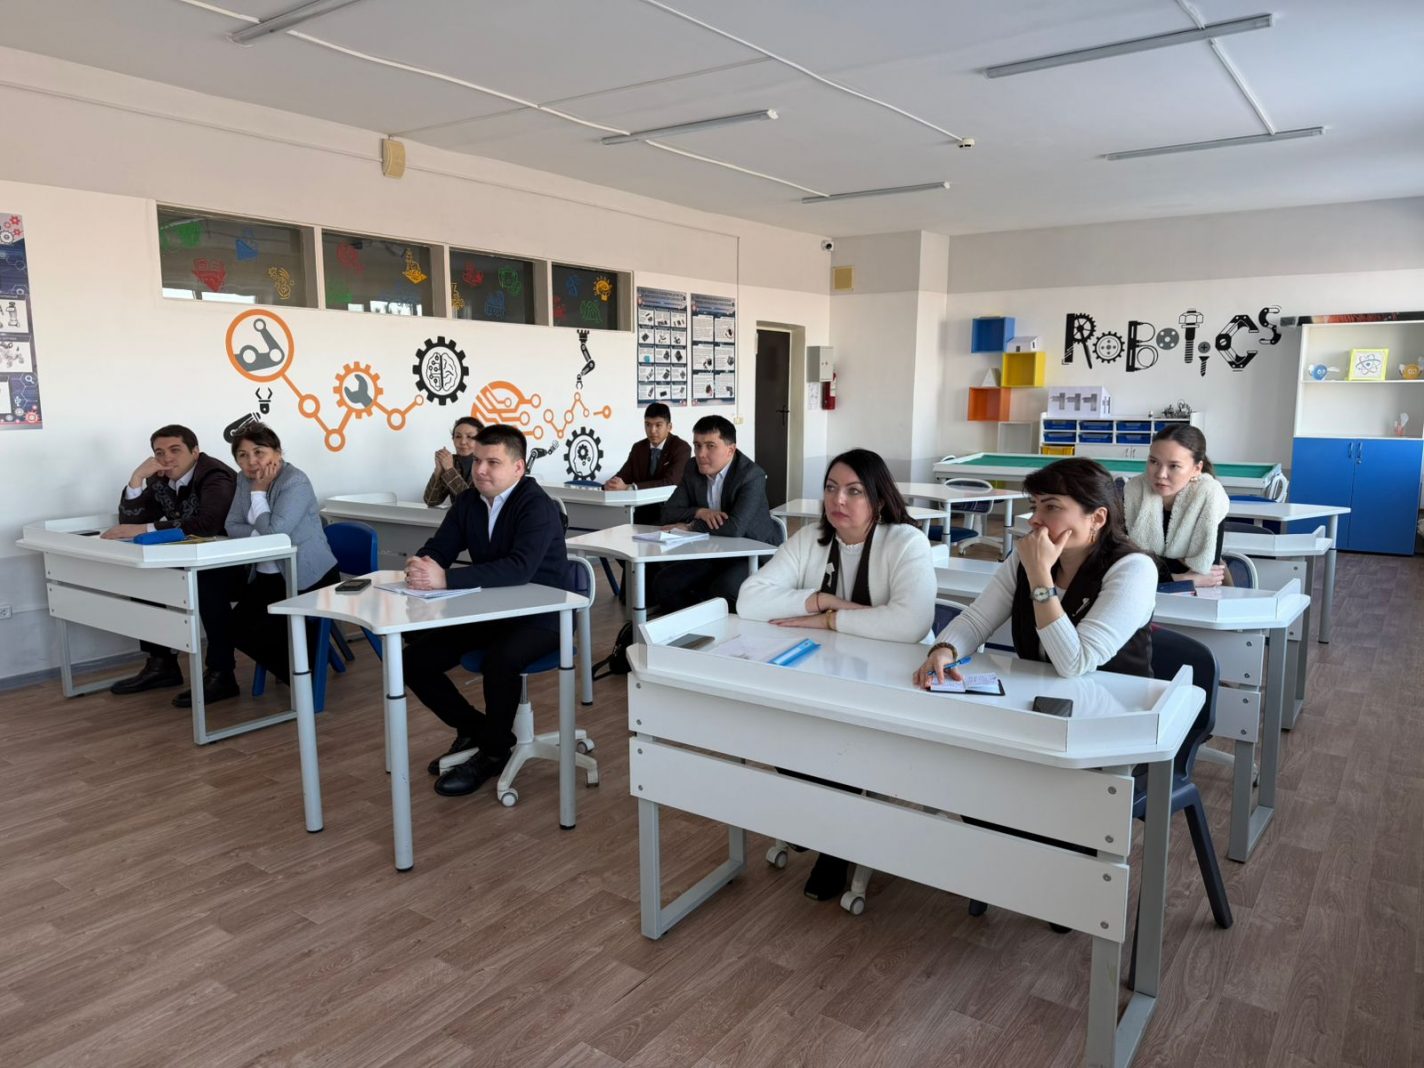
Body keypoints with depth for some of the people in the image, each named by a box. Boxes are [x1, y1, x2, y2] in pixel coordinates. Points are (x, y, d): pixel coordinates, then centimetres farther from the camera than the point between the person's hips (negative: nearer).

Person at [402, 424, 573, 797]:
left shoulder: (538, 506, -21)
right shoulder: (468, 503, 2)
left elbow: (520, 569, -36)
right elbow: (437, 549, -1)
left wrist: (445, 579, -42)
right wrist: (420, 566, -27)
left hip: (539, 616, -7)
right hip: (487, 612, 7)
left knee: (500, 661, -35)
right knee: (415, 658, -5)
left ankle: (494, 752, -8)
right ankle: (473, 728, 16)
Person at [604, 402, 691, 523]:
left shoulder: (681, 448, -9)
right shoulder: (638, 448, 10)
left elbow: (670, 482, -23)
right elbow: (622, 477, 2)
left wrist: (628, 487, -32)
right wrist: (611, 484, -24)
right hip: (643, 512, 4)